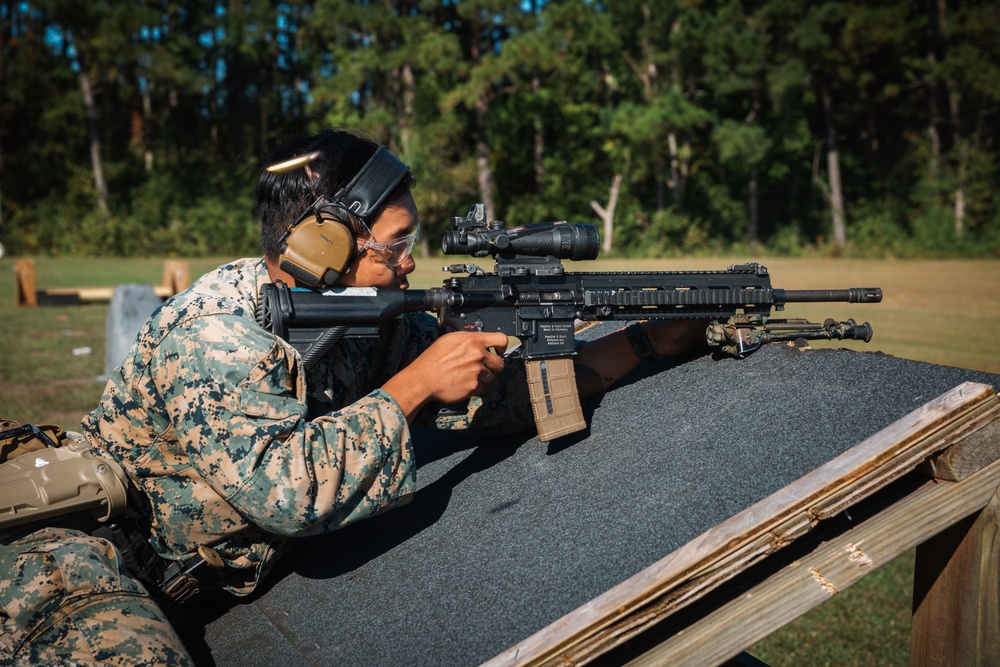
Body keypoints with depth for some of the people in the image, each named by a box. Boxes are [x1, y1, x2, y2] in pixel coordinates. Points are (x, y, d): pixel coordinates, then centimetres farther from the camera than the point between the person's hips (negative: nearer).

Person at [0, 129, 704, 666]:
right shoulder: (216, 331, -27)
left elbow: (501, 387, 0)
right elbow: (285, 490, -38)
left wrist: (652, 339, -3)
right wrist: (416, 384, -30)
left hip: (221, 579, 8)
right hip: (81, 560, -7)